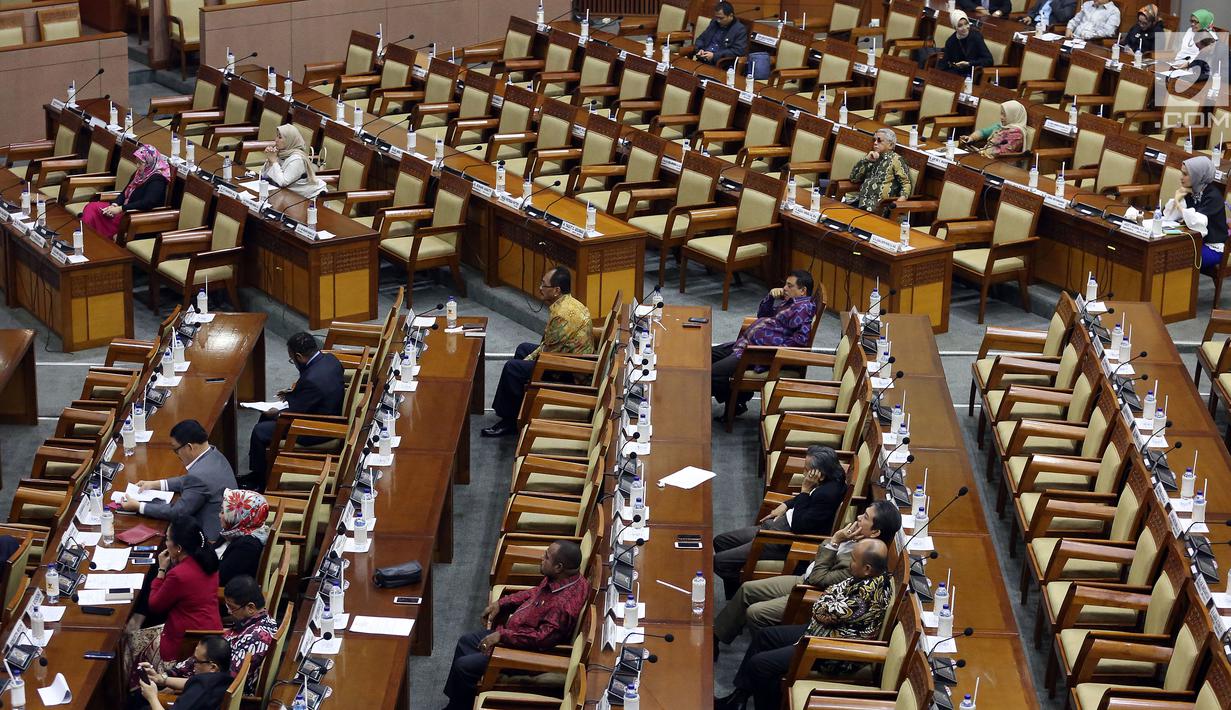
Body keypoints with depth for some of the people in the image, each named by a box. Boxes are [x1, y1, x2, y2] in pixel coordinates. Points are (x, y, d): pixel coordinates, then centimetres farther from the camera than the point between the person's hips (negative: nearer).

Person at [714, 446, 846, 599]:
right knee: (720, 541, 18)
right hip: (780, 524, 11)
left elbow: (799, 526, -26)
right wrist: (785, 505, 10)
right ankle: (735, 600, 26)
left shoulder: (828, 494, -29)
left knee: (719, 562, -11)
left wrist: (805, 490, -25)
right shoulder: (828, 482, -1)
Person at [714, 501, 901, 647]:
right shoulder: (858, 538, -5)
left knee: (754, 613, -14)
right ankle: (715, 635, 23)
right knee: (747, 589, 10)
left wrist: (834, 542, -25)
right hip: (804, 580, 9)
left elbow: (819, 580, -26)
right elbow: (822, 552, 11)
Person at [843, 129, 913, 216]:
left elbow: (906, 183, -2)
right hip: (862, 199, 6)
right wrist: (866, 160, 5)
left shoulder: (895, 159, 3)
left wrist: (901, 199, -21)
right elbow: (854, 178, 16)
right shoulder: (872, 158, 22)